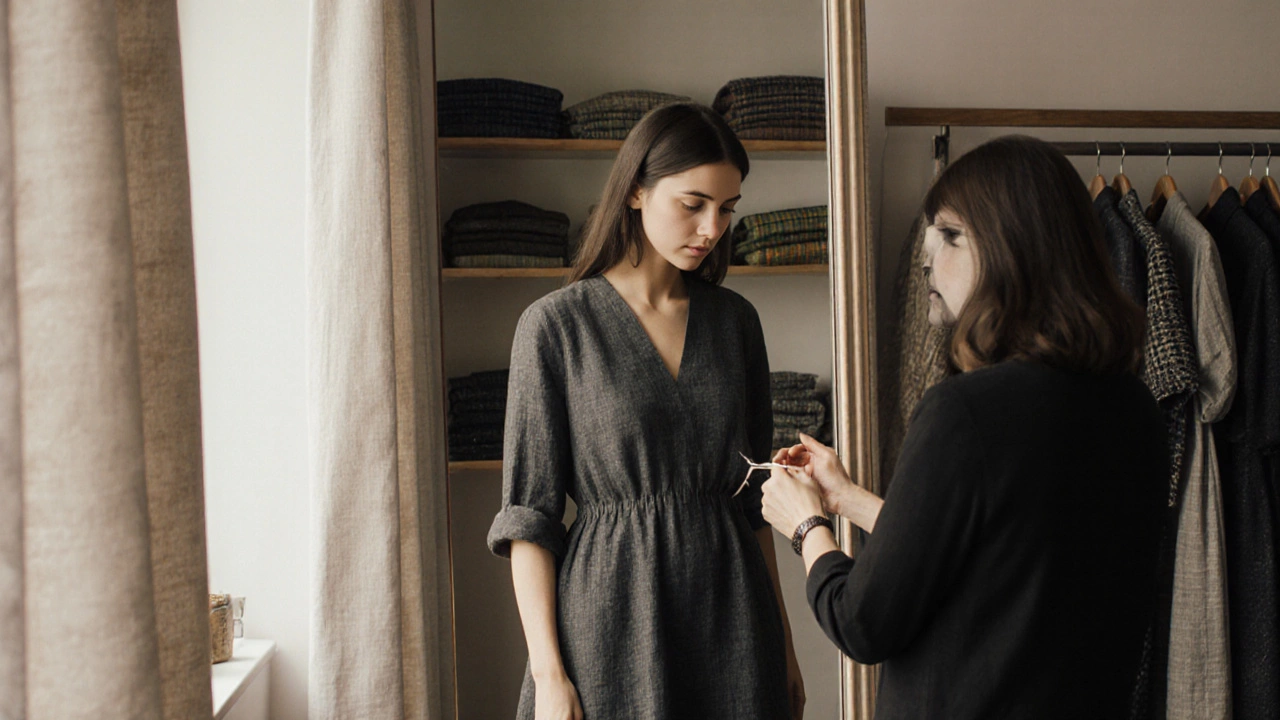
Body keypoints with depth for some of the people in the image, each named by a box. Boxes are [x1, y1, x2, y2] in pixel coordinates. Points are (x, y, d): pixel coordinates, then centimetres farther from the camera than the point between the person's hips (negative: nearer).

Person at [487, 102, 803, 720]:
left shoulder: (735, 320, 6)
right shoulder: (555, 325, -7)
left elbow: (755, 491, 11)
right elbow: (529, 515, -6)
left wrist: (783, 642, 10)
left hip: (734, 616, 4)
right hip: (612, 621, -3)